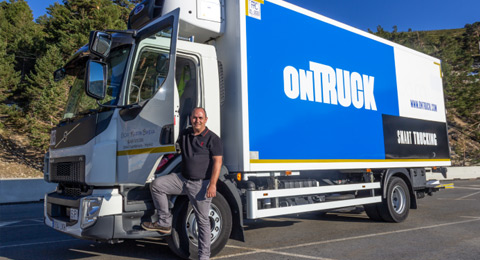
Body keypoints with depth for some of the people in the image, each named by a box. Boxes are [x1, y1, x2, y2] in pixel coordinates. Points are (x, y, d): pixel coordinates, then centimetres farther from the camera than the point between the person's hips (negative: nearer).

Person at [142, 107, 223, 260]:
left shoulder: (212, 139, -7)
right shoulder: (185, 135, 12)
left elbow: (217, 162, -15)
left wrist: (212, 184, -23)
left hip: (201, 184, -6)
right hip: (183, 179, 6)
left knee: (203, 220, 1)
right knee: (157, 184, -8)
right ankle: (165, 223, 1)